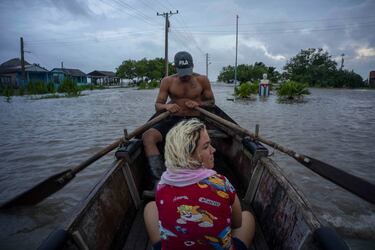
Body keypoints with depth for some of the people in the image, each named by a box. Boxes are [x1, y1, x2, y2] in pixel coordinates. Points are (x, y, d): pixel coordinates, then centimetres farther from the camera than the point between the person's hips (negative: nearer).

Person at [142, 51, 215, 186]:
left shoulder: (202, 80, 5)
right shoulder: (167, 81, 5)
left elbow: (211, 101, 13)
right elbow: (157, 105, 3)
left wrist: (198, 103, -9)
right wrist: (166, 106, -22)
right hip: (174, 119, 2)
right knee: (147, 136, -25)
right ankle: (159, 179, -29)